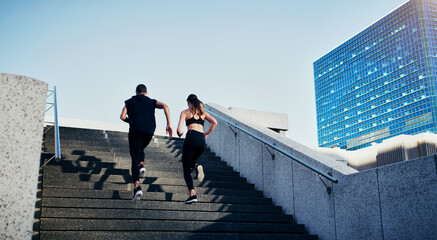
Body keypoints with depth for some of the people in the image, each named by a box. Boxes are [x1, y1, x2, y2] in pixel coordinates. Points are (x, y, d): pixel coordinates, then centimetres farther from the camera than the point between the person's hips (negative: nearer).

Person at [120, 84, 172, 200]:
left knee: (135, 158, -4)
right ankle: (141, 166, 0)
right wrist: (169, 124, -3)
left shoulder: (130, 102, 18)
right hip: (149, 132, 2)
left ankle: (137, 187, -21)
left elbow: (122, 116, 6)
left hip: (135, 131, -2)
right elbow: (165, 106, 1)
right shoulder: (152, 102, 20)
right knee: (140, 150, 32)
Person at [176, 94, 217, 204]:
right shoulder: (203, 112, 22)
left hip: (191, 138, -4)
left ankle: (192, 194, -15)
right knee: (190, 161, 28)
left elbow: (179, 129, 0)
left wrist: (180, 133, 23)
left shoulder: (185, 112, 11)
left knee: (186, 169, 2)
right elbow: (214, 122, 6)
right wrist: (206, 134, 16)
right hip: (202, 141, 4)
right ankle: (197, 167, -9)